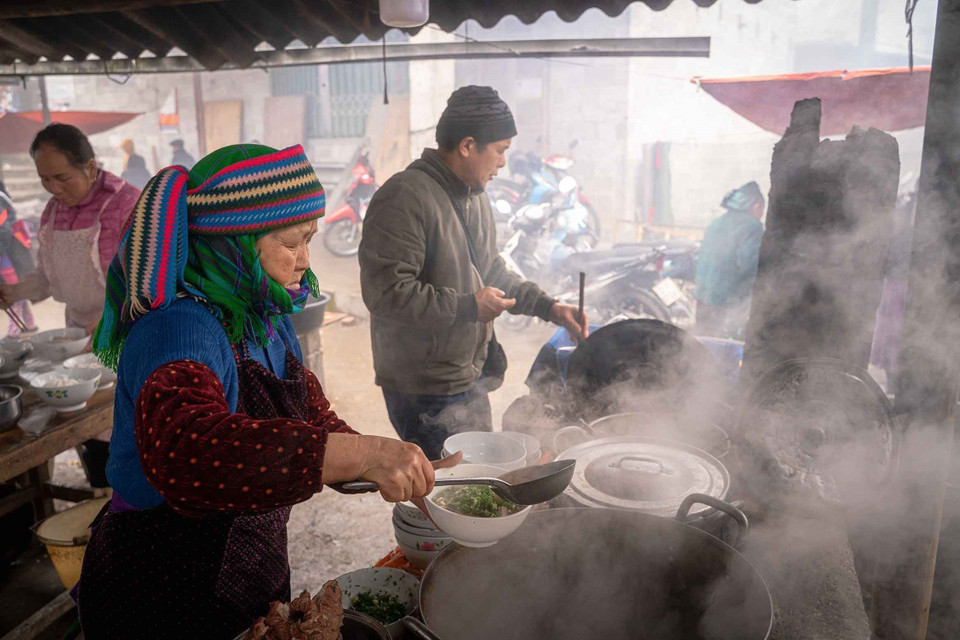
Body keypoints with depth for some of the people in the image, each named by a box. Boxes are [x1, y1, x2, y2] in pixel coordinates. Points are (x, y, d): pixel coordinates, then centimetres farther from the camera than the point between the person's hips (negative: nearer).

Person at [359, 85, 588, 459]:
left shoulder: (475, 197, 12)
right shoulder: (405, 198, -20)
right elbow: (387, 292, -26)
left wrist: (548, 307, 9)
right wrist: (468, 307, -20)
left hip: (471, 378, 9)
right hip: (426, 392, -9)